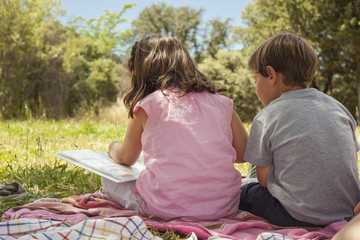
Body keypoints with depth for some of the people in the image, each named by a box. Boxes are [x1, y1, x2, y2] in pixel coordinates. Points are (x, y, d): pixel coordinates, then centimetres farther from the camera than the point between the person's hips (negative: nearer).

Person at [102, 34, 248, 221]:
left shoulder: (147, 106, -1)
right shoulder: (221, 103, 7)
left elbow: (126, 159, 15)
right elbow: (243, 154, 14)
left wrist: (113, 147, 38)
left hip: (168, 207, -3)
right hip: (223, 207, 3)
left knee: (109, 180, 19)